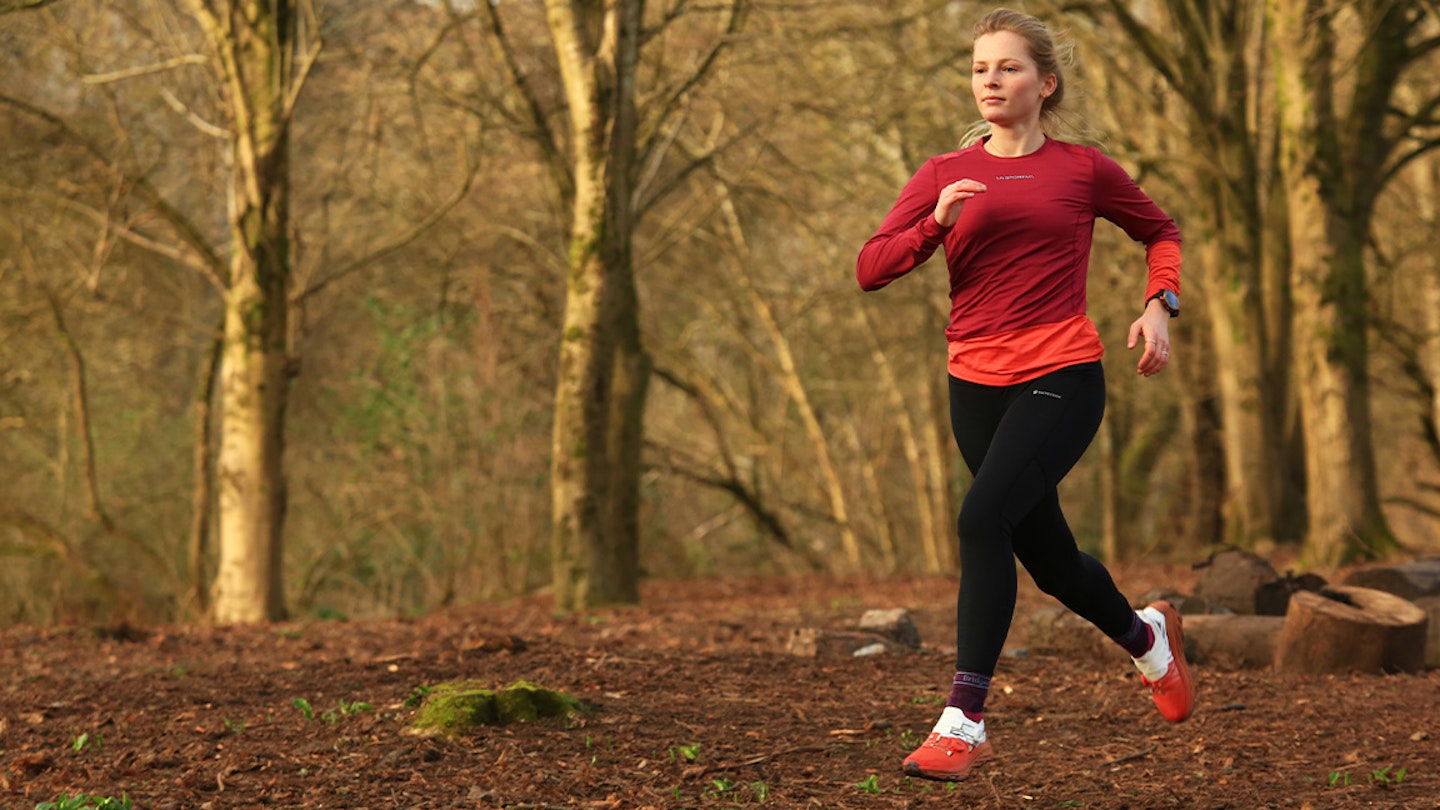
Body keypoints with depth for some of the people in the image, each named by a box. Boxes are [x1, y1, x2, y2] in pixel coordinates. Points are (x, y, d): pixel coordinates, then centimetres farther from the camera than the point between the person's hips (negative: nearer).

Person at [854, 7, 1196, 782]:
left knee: (984, 519, -24)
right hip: (977, 384, 4)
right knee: (1050, 559, 14)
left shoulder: (1082, 168, 3)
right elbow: (870, 268, -2)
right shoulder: (945, 175, 7)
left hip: (1063, 377, -4)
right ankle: (1146, 636, 46)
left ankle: (963, 722, -22)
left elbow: (1159, 231, 19)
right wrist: (935, 225, -18)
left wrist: (1159, 306, 4)